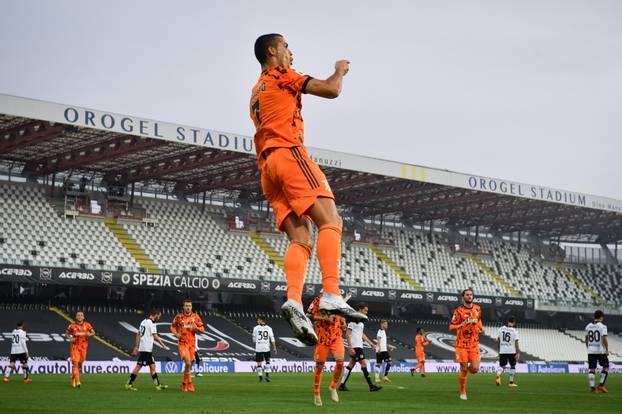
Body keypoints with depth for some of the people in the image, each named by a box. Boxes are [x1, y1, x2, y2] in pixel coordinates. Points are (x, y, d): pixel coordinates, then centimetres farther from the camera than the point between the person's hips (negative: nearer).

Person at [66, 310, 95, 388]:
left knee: (80, 364, 11)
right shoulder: (72, 325, -3)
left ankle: (73, 377, 38)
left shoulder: (87, 325, 0)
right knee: (75, 364, -13)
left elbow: (93, 332, 2)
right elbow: (67, 333, 10)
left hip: (83, 347, 2)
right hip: (75, 346, -2)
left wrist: (88, 334, -20)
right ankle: (77, 382, -16)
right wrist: (70, 338, -10)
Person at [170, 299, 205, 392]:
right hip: (182, 343, -3)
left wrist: (196, 328, -18)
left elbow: (202, 329, 4)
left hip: (192, 343, 3)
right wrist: (176, 333, -8)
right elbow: (173, 326, 11)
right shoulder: (179, 316, -2)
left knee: (189, 364, 10)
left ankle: (184, 383, 28)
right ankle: (189, 383, -8)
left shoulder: (195, 317, 2)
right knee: (188, 363, -18)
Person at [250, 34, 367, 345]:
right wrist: (340, 71, 18)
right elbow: (330, 90, -2)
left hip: (267, 165, 8)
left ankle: (294, 301, -24)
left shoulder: (256, 91, 32)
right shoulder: (280, 74, 6)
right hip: (288, 153, -8)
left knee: (300, 238, -3)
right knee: (330, 221, -17)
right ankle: (331, 295, -33)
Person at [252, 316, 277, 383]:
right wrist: (274, 348, 3)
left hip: (258, 348, -1)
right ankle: (267, 374, 3)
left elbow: (254, 340, 6)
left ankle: (260, 377, 4)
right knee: (267, 361, 17)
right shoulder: (269, 328, 2)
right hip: (266, 348, 1)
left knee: (259, 363, 7)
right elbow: (272, 339, -1)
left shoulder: (255, 328, 0)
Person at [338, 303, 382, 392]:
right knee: (364, 364, -10)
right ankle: (371, 386, -9)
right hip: (355, 347, -10)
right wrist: (350, 347, -20)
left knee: (351, 364, 9)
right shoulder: (353, 320, -12)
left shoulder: (360, 320, 17)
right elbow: (347, 334, -15)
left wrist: (370, 343, 20)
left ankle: (342, 385, 11)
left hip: (359, 346, 10)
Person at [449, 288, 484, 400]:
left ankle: (465, 370, 28)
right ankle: (462, 392, 15)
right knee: (464, 369, -2)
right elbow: (451, 327, -6)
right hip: (462, 344, -3)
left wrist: (481, 328, 8)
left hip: (474, 344, 3)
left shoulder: (477, 309, 7)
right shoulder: (459, 311, -6)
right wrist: (461, 325, -24)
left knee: (475, 369, -8)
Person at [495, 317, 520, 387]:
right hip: (511, 351, -3)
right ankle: (511, 382, 16)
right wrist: (518, 353, -10)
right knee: (513, 366, 14)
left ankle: (498, 375, -23)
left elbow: (497, 340, 9)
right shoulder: (514, 331, -8)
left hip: (502, 351, 3)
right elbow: (516, 342, -12)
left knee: (502, 366, 8)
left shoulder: (501, 329, 3)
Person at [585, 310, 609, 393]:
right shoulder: (602, 326, -9)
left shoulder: (588, 326, 8)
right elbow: (605, 339, -16)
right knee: (606, 367, 11)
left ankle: (592, 387, -2)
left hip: (591, 351, 4)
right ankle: (601, 385, 3)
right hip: (600, 351, -4)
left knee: (592, 369, 4)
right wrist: (607, 350, -6)